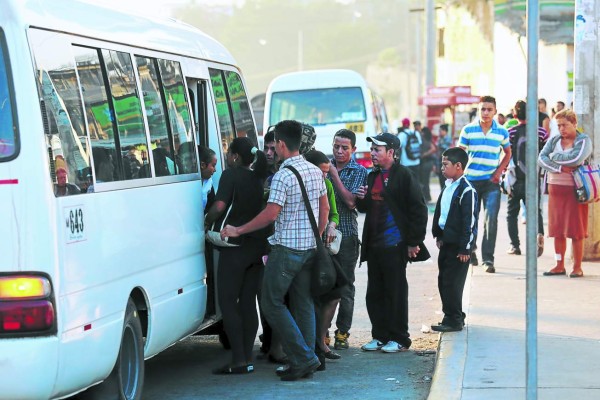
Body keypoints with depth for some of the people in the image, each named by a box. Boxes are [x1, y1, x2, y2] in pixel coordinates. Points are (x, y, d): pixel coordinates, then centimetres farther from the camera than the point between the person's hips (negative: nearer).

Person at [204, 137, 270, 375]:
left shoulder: (231, 175, -9)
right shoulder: (258, 179, 12)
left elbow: (220, 206, -20)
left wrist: (207, 222, -5)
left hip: (236, 245, -7)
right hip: (258, 245, 7)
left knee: (228, 302, -3)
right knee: (247, 302, 10)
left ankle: (239, 361, -10)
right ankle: (247, 359, 9)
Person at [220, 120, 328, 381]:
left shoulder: (283, 176, -16)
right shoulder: (315, 171, 9)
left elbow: (270, 215, -19)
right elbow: (325, 208, 15)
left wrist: (237, 231, -11)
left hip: (286, 249, -8)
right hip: (310, 248, 8)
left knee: (272, 303, 0)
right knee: (304, 303, 11)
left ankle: (303, 357, -6)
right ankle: (306, 363, 10)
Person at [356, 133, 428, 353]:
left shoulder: (404, 176, -9)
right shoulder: (372, 176, 16)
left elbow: (418, 209, -11)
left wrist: (414, 242, -13)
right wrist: (362, 200, 3)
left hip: (394, 244, -8)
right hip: (374, 244, 8)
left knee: (396, 292, -1)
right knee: (374, 293, 10)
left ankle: (399, 339, 7)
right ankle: (380, 336, 19)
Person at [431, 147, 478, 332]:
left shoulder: (466, 190, -15)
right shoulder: (448, 187, 12)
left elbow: (469, 221, -17)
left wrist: (465, 248, -18)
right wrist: (438, 235, 18)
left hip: (458, 245, -9)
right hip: (446, 242, 9)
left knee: (452, 283, -5)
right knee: (443, 281, 13)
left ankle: (454, 321, 3)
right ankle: (452, 317, 23)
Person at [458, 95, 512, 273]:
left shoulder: (501, 131, 3)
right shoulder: (468, 130, 1)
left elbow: (508, 153, 17)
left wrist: (499, 171, 1)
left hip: (491, 181, -1)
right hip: (471, 180, 1)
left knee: (491, 220, -10)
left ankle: (488, 259, -9)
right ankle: (470, 251, 31)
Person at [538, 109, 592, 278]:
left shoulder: (583, 140, -3)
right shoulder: (553, 141, 10)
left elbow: (576, 159, -20)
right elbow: (541, 159, -3)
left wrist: (555, 157, -7)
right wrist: (560, 168, -17)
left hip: (575, 189, -4)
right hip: (555, 188, 5)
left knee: (576, 229, -3)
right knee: (557, 230, 6)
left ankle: (577, 267, 2)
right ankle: (559, 266, 13)